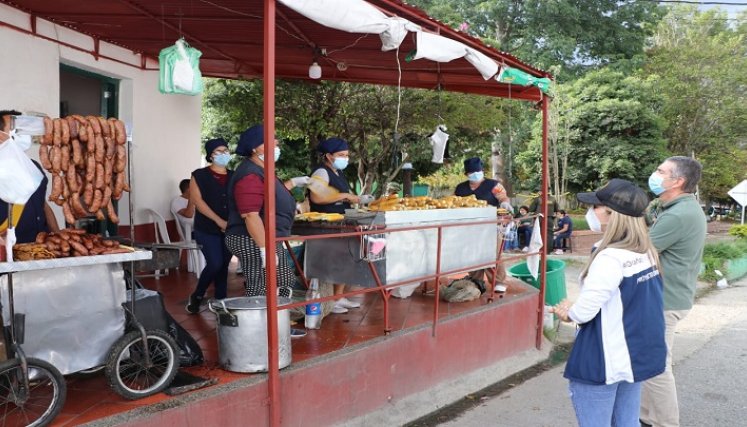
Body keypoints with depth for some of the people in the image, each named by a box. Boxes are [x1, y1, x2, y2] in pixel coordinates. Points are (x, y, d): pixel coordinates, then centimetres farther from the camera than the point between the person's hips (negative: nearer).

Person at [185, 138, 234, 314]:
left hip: (230, 229, 4)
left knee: (223, 266, 7)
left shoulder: (234, 177, 11)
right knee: (215, 264, -13)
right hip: (207, 229, -4)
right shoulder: (200, 175, -1)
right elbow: (197, 200, -10)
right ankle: (196, 296, 11)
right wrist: (219, 221, -16)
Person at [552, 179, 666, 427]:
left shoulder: (610, 258, -24)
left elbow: (584, 312, -22)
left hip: (606, 361, -8)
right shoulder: (648, 253, 3)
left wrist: (567, 313, 1)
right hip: (640, 354, 8)